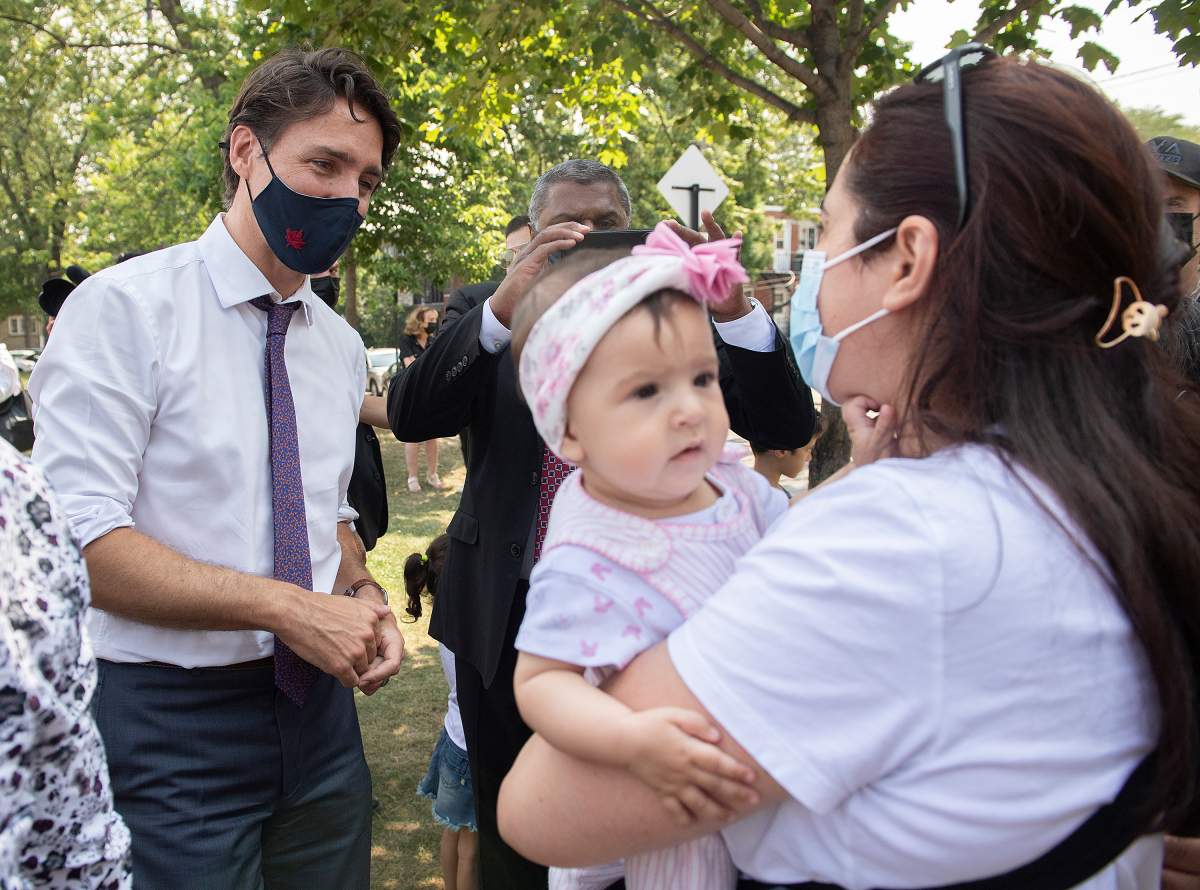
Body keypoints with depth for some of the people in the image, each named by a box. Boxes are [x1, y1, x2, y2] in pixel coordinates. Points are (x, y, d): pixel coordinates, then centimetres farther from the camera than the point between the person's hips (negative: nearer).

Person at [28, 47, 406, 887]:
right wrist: (286, 606, -21)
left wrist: (362, 595, -4)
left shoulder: (341, 345, 8)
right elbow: (79, 539, -19)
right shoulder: (125, 307, -12)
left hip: (317, 706, 6)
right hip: (170, 720, -6)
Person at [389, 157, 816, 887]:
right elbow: (410, 415, -16)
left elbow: (787, 426, -10)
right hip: (507, 619, 1)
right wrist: (507, 301, -30)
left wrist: (736, 306, -26)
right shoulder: (485, 313, 0)